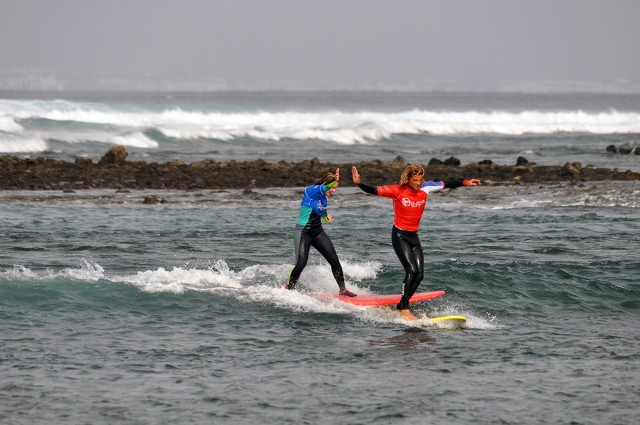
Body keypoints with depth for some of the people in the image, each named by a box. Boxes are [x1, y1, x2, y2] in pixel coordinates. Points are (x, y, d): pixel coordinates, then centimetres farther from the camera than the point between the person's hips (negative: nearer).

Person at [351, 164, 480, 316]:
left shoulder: (425, 188, -2)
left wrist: (465, 183, 7)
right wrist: (359, 183, -37)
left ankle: (401, 306, 9)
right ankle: (404, 309, -16)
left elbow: (446, 184, 9)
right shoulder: (397, 191, -15)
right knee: (411, 270, -19)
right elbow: (374, 190, -21)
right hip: (399, 236, -6)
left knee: (419, 273, -2)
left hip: (414, 236, 6)